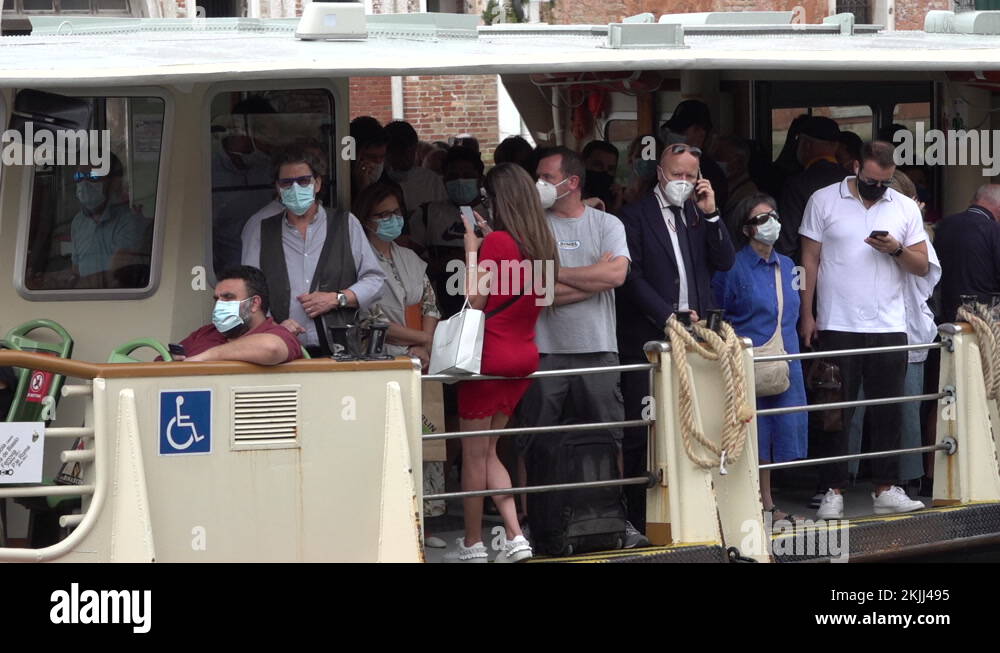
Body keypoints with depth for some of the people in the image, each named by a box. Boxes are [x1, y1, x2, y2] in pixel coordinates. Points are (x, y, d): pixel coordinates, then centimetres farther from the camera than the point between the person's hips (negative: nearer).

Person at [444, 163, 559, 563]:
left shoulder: (497, 242, -16)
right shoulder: (542, 243, 6)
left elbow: (475, 301, -13)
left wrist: (472, 249, -6)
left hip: (490, 355, -7)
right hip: (525, 354, 7)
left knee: (474, 453, 5)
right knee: (488, 452, 16)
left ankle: (472, 545, 11)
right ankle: (515, 538, 5)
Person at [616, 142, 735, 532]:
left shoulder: (700, 216, 16)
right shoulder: (636, 216, 0)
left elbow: (725, 262, 7)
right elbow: (632, 277, -6)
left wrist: (710, 214, -3)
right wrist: (668, 316, -11)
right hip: (649, 336, -4)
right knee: (643, 430, -5)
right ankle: (638, 512, -1)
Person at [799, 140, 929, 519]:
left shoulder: (905, 208, 9)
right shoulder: (824, 201, 3)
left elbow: (922, 267, 9)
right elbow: (809, 260, 3)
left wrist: (897, 249, -11)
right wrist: (806, 315, -3)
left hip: (889, 328, 2)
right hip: (837, 327, -2)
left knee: (888, 412, 3)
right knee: (836, 413, -1)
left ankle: (886, 489, 8)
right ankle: (833, 491, 2)